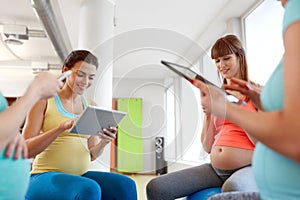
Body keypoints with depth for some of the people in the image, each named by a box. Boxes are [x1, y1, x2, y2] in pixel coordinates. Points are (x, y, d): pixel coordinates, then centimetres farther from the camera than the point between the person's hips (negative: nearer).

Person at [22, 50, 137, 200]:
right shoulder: (44, 100, -2)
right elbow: (26, 150, -9)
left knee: (126, 186, -22)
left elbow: (91, 155, 11)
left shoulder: (91, 107, 9)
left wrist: (104, 142, -12)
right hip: (46, 176, -4)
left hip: (82, 175, 4)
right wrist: (62, 127, -23)